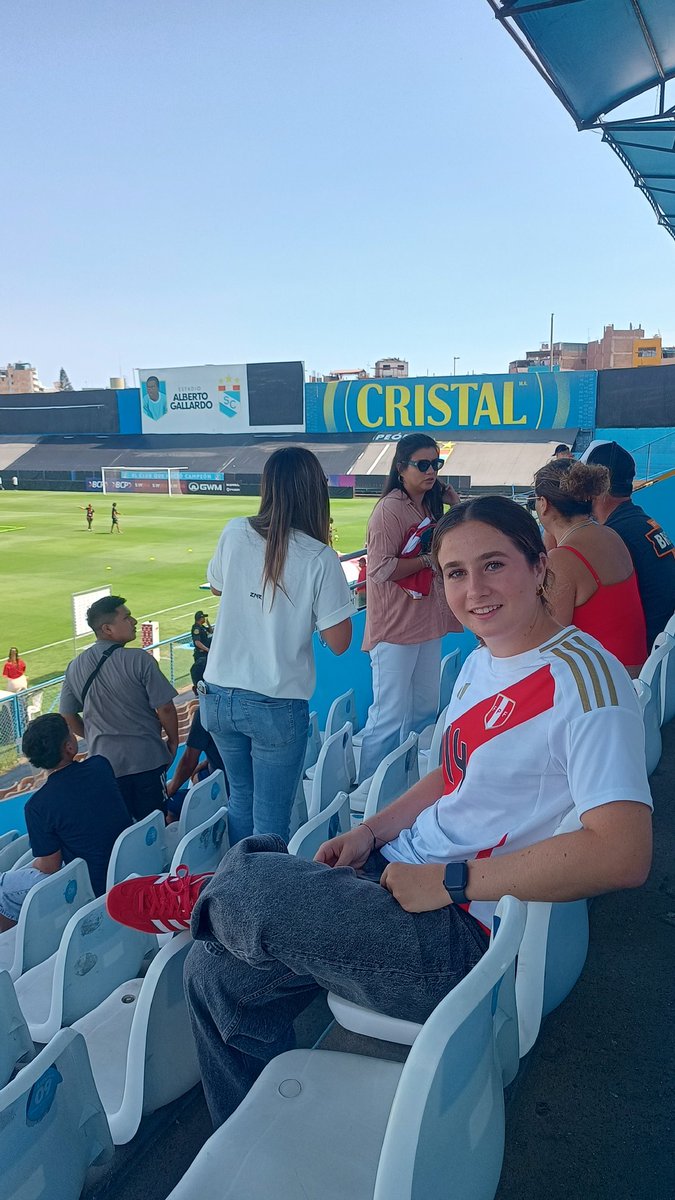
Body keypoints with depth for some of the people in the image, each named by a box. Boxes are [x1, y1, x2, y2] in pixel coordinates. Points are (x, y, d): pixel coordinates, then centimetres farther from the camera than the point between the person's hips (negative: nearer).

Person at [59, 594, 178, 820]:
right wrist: (173, 742, 4)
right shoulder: (139, 660, -14)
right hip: (146, 759, -4)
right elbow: (165, 709, -12)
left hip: (104, 762, 4)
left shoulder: (75, 667, 3)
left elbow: (68, 717, 12)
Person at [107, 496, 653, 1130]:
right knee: (215, 972, 3)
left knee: (245, 881, -20)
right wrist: (372, 831, 5)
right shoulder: (483, 660, 12)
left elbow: (624, 854, -28)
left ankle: (197, 897, 18)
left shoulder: (582, 679, -19)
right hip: (399, 872, 9)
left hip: (469, 936, -9)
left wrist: (449, 881, -23)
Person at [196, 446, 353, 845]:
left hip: (219, 697, 5)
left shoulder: (234, 533, -3)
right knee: (271, 819, 8)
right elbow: (339, 641, -10)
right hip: (277, 707, -5)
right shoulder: (319, 558, -15)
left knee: (241, 798, 24)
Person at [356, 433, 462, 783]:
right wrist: (428, 560, -14)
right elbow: (380, 569, -23)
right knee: (390, 717, -4)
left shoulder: (431, 506, 13)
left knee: (425, 712, 17)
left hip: (427, 625, 9)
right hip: (395, 627, -9)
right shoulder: (390, 509, -14)